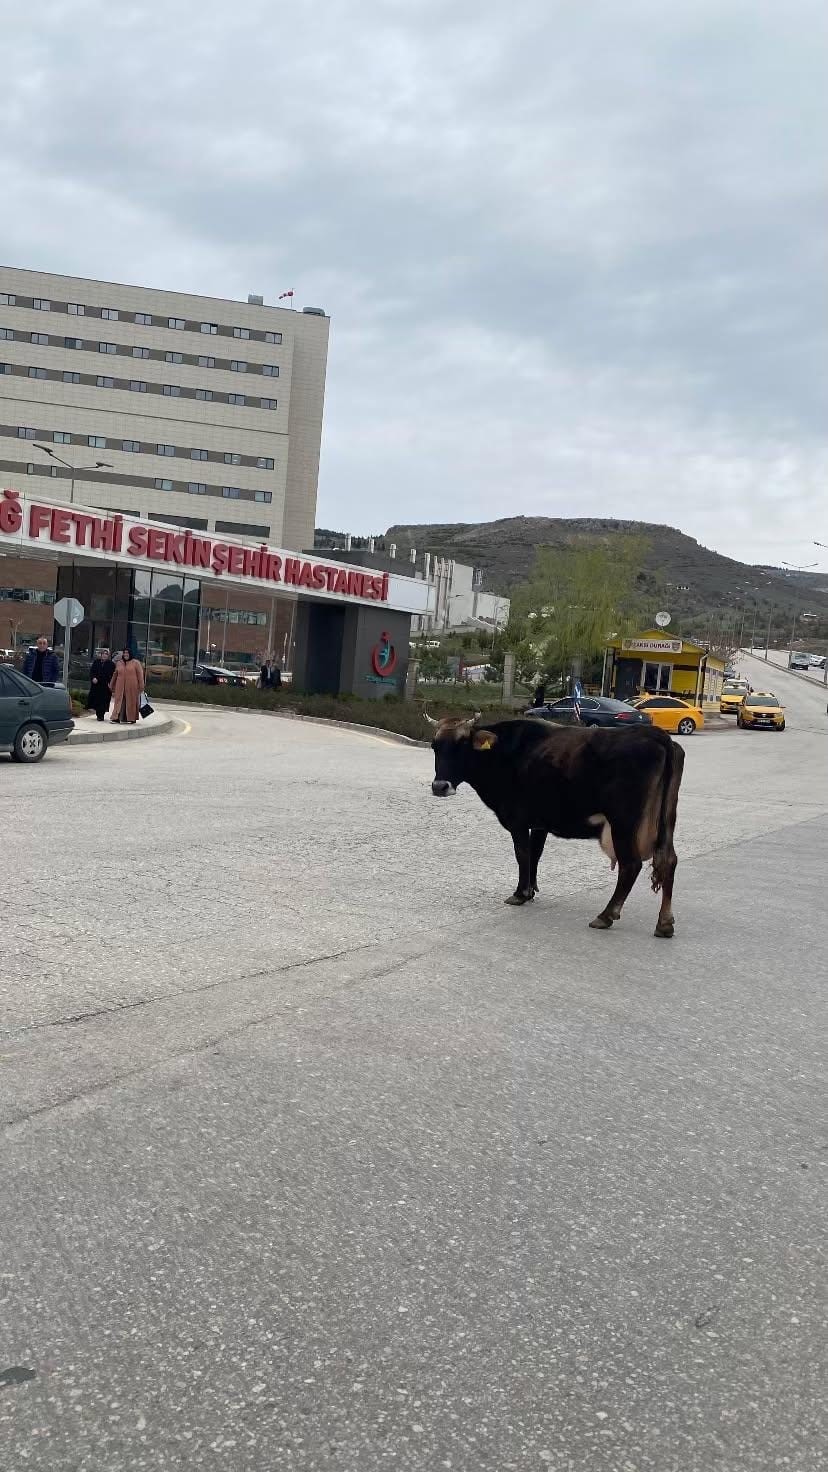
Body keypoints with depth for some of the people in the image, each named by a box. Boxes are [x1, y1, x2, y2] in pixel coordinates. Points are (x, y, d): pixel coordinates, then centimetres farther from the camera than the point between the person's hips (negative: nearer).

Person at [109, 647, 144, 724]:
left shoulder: (136, 663, 1)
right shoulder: (119, 664, 12)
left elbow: (140, 675, -2)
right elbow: (115, 675, 20)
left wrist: (141, 686, -8)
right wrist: (111, 685, 23)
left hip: (132, 687, -3)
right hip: (120, 687, 3)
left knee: (131, 702, 1)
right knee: (119, 702, -2)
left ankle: (131, 718, 8)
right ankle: (117, 718, -5)